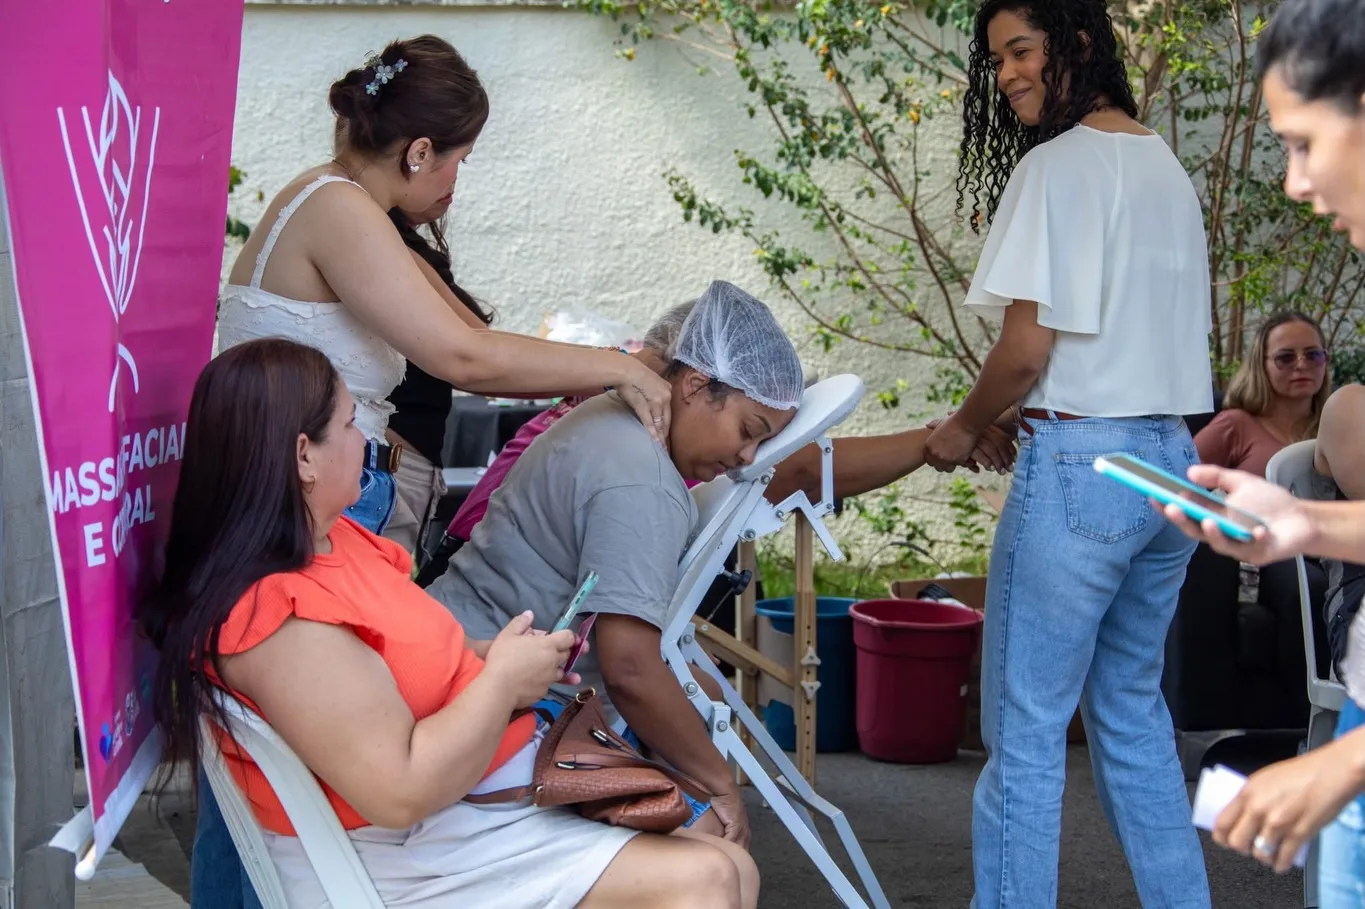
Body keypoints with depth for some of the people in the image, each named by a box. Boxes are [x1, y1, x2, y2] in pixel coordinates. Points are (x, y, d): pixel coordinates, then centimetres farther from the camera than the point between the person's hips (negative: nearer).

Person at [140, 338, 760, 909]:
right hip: (413, 858, -10)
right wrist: (502, 679, -16)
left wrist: (485, 656, 3)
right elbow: (402, 791, -29)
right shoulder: (283, 617, -26)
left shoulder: (326, 537, 6)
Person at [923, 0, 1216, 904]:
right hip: (1171, 459, 9)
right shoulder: (1166, 165, 14)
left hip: (1081, 462, -9)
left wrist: (963, 431, 1)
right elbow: (1176, 328, 15)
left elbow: (1028, 346, -16)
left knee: (1026, 726, -1)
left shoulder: (1056, 166, -11)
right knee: (1133, 710, 18)